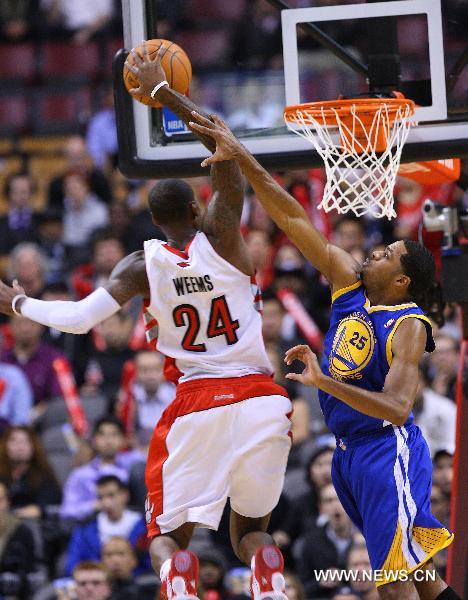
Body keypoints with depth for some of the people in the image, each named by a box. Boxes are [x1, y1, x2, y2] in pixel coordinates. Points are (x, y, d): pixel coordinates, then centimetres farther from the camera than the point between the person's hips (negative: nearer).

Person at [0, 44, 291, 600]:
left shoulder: (142, 266, -2)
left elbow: (79, 318, -11)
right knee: (251, 532, 18)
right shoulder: (220, 235, -3)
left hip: (197, 405, -1)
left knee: (168, 534, 9)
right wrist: (165, 94, 3)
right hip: (260, 401, 1)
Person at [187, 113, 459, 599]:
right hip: (348, 451, 8)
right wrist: (241, 159, -4)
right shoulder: (349, 284, 4)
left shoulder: (409, 326, -16)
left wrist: (325, 381, -34)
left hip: (386, 448, -8)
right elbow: (294, 221, 1)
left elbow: (397, 408, -28)